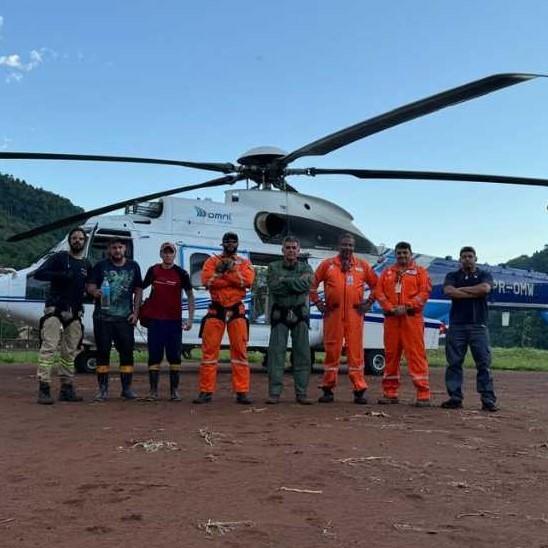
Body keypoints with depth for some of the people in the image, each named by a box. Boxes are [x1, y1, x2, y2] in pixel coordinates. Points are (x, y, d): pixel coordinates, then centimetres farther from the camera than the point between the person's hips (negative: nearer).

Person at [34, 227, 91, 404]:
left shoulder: (87, 265, 17)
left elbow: (89, 288, 25)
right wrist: (62, 274, -19)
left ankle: (67, 389, 12)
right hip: (55, 308, -5)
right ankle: (43, 389, -13)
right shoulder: (60, 257, 2)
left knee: (70, 352, 7)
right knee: (48, 348, -12)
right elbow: (39, 274, -8)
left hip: (75, 313, 5)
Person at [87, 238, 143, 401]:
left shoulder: (133, 266, 9)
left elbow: (138, 290, 10)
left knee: (127, 351, 2)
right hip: (103, 317, -1)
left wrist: (135, 312, 2)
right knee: (103, 351, 2)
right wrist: (95, 292, -24)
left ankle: (127, 388, 11)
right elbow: (90, 286, 0)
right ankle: (103, 389, 9)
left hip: (125, 318, 1)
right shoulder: (101, 266, 4)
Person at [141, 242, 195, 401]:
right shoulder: (153, 271, 5)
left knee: (174, 356, 3)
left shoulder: (181, 273, 0)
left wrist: (190, 318, -2)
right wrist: (140, 310, 10)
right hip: (155, 319, 1)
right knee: (154, 355, 2)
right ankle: (153, 390, 8)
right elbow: (141, 289, 16)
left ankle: (174, 390, 10)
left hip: (174, 320, -1)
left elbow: (190, 295, 4)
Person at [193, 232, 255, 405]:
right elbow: (207, 280, -12)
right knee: (209, 349, -1)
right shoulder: (212, 260, 7)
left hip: (237, 309, 0)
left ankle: (242, 392, 5)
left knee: (240, 350, 0)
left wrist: (224, 271, -16)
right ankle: (206, 391, 6)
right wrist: (235, 279, -17)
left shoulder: (244, 262, 9)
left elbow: (248, 280, -11)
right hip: (216, 308, 0)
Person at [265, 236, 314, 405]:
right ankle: (274, 393, 1)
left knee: (302, 354, 2)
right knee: (276, 352, -3)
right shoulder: (273, 267, 8)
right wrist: (296, 283, -9)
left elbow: (306, 284, -12)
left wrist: (284, 281, -9)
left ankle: (301, 393, 9)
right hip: (279, 314, -1)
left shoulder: (306, 268, 10)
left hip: (300, 314, 1)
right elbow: (273, 286, -11)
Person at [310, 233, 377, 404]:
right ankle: (328, 390, 11)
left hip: (355, 315, 1)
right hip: (333, 314, 0)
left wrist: (369, 302, 9)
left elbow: (375, 285, 18)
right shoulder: (327, 264, 7)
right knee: (332, 351, 3)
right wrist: (317, 302, 6)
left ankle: (359, 390, 4)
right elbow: (312, 284, 12)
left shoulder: (363, 265, 10)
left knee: (356, 351, -1)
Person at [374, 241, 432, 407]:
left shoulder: (420, 271, 8)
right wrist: (390, 308, -9)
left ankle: (423, 395, -6)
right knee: (391, 354, 6)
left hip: (412, 318, -3)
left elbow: (425, 292, -4)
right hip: (391, 318, 4)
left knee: (416, 354, -8)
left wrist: (407, 306, -14)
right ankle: (390, 393, 13)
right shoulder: (387, 272, 17)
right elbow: (379, 292, 7)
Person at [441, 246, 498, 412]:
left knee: (484, 363, -3)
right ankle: (455, 398, 5)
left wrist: (461, 289, -4)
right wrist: (474, 293, -7)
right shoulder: (452, 276, 13)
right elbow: (448, 291, -9)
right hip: (457, 325, 1)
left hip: (478, 325, -1)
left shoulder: (484, 275, 11)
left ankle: (488, 400, -2)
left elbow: (485, 288, -12)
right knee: (454, 363, 0)